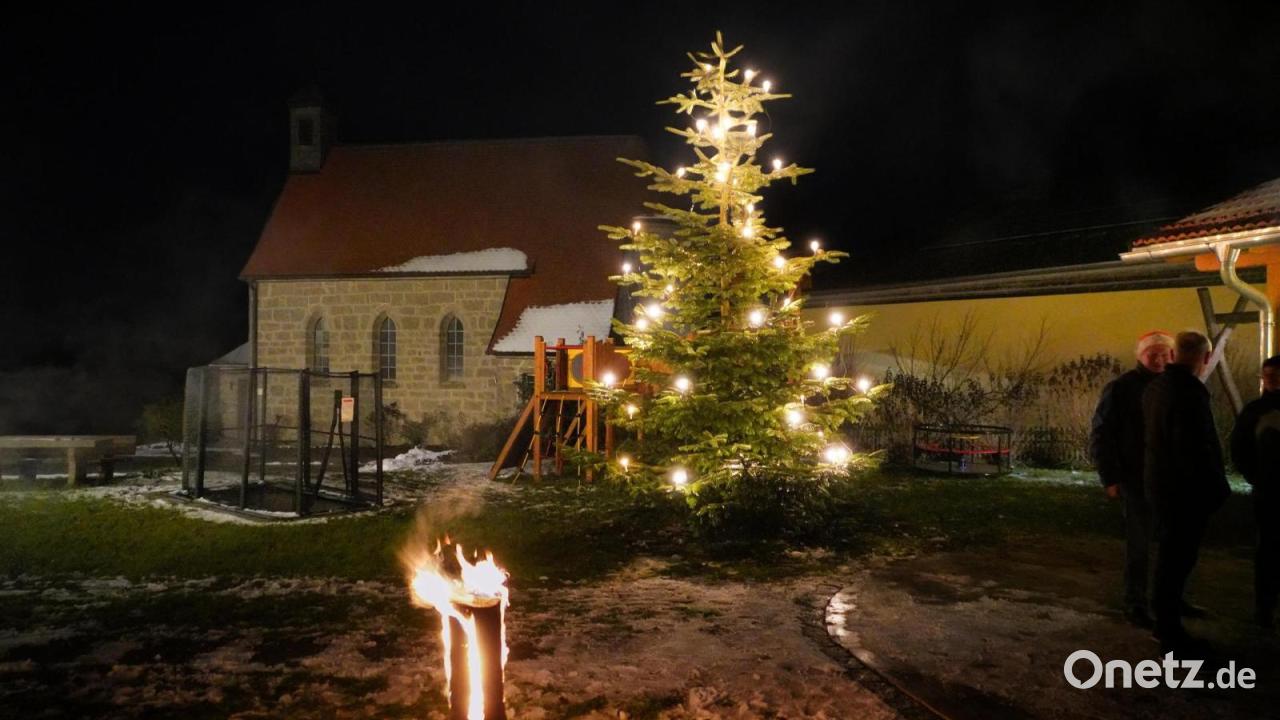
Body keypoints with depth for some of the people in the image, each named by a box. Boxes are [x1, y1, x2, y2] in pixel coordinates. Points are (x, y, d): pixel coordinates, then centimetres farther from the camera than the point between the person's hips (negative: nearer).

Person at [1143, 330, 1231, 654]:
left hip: (1160, 484, 9)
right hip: (1185, 490, -9)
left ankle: (1166, 624, 30)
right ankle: (1172, 636, 8)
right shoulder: (1190, 390, -21)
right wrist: (1216, 489, -14)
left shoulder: (1154, 387, 7)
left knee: (1170, 556, 19)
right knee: (1178, 559, -1)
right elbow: (1195, 448, -24)